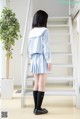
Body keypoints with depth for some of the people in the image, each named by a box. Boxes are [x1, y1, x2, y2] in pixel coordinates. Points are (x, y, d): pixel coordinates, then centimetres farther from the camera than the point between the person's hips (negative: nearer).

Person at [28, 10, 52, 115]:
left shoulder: (31, 32, 12)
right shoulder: (44, 30, -8)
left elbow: (30, 48, 13)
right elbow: (46, 47, -13)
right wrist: (49, 61, -11)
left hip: (34, 59, 7)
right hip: (42, 59, -7)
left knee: (36, 84, 9)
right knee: (42, 85, -3)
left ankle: (36, 107, 12)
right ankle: (38, 109, 0)